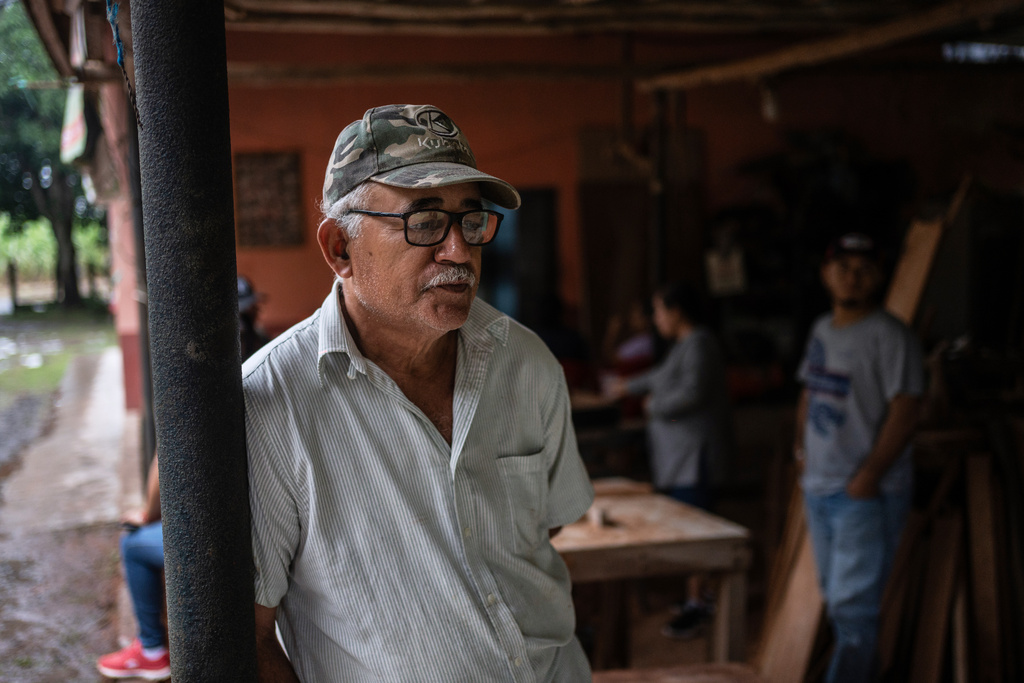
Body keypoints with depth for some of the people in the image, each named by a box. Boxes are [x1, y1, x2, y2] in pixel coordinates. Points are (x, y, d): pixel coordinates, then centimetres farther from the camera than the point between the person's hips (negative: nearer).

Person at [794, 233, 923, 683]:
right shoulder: (822, 330, 11)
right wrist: (801, 445, 9)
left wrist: (869, 474, -21)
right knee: (835, 598, 18)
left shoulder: (890, 337, -13)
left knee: (852, 606, -9)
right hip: (819, 487, 8)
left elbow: (904, 411, -18)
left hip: (867, 494, -8)